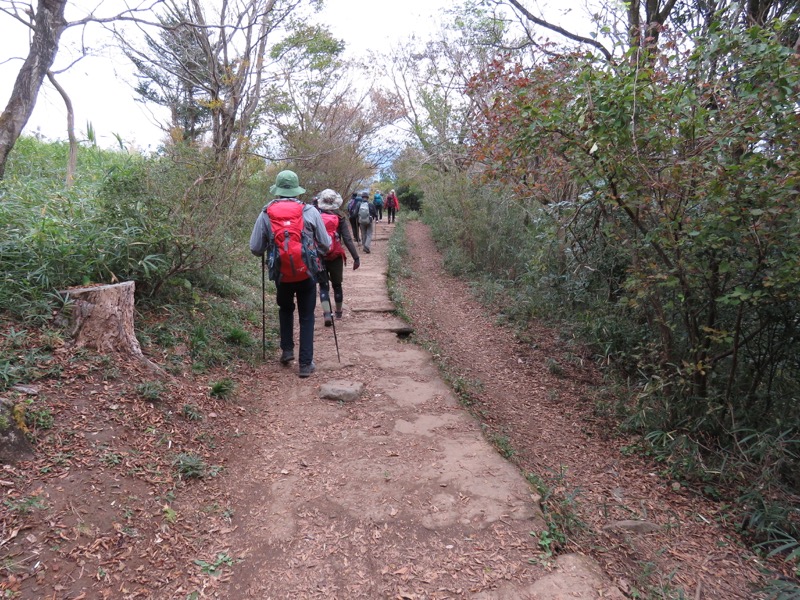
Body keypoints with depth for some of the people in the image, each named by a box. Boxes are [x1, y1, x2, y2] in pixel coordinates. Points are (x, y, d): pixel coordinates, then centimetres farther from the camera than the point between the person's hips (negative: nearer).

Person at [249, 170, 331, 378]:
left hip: (281, 274, 1)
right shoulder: (310, 211, -5)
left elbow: (255, 249, 0)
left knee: (285, 309, 28)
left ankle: (287, 350, 24)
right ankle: (306, 364, 10)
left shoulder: (266, 214, -3)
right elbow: (326, 245, -1)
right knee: (306, 317, 10)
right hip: (307, 273, -1)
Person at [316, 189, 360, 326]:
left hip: (319, 257, 0)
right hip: (336, 257, 0)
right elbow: (347, 239, -9)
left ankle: (327, 314, -13)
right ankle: (338, 312, 31)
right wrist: (356, 257, -7)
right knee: (337, 285, 17)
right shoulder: (340, 218, -5)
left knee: (323, 285, 5)